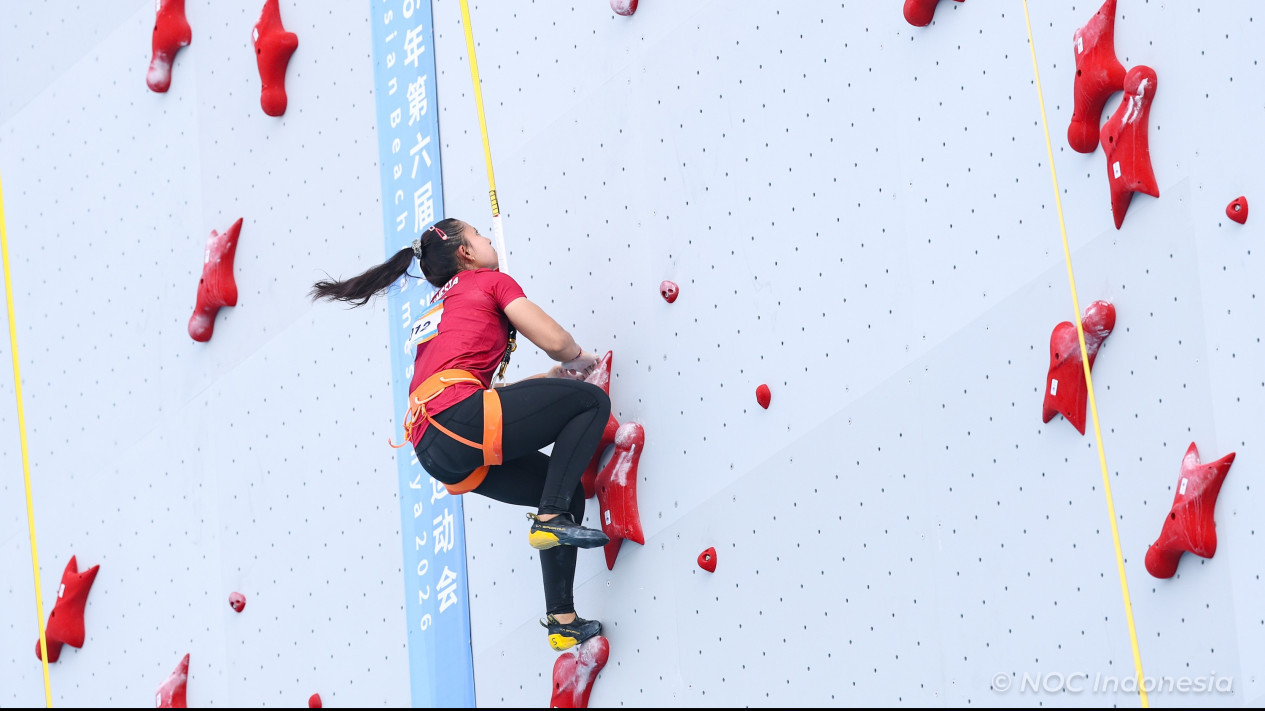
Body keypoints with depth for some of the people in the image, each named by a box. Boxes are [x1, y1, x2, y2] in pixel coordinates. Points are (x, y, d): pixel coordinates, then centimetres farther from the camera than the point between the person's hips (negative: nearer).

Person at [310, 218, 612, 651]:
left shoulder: (436, 310, 34)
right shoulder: (491, 281, 10)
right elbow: (554, 341, 1)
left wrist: (555, 376, 36)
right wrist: (579, 361, 24)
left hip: (434, 450, 8)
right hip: (458, 417, -8)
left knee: (568, 490, 18)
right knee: (591, 401, 1)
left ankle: (561, 620, 10)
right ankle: (552, 518, -11)